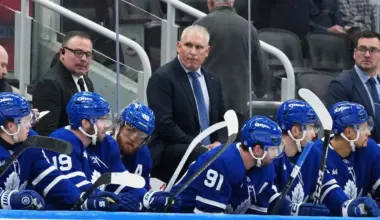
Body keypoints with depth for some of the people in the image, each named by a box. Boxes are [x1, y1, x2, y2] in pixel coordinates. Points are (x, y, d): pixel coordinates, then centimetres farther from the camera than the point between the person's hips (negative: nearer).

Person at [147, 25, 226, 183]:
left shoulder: (212, 81, 17)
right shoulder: (162, 78, -5)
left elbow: (221, 119, 21)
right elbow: (164, 124, -14)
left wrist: (218, 143, -1)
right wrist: (198, 146, -18)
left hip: (209, 149, 6)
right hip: (169, 152, -6)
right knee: (202, 156, -36)